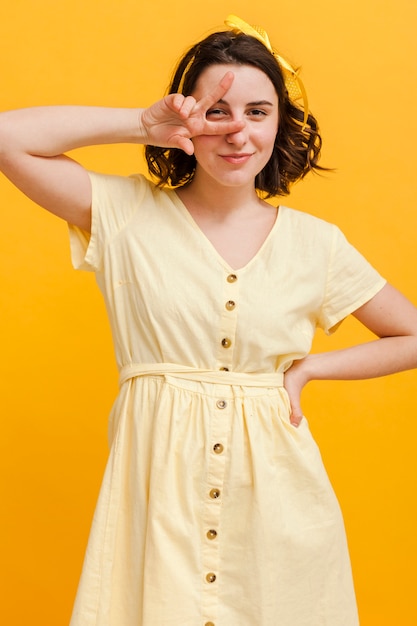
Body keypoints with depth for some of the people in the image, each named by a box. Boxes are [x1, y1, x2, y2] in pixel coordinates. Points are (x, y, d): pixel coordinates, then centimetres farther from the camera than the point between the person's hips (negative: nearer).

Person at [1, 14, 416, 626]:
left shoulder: (315, 243, 2)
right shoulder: (130, 214, -1)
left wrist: (309, 368, 2)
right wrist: (143, 123, -9)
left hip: (274, 492, 2)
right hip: (159, 483, -1)